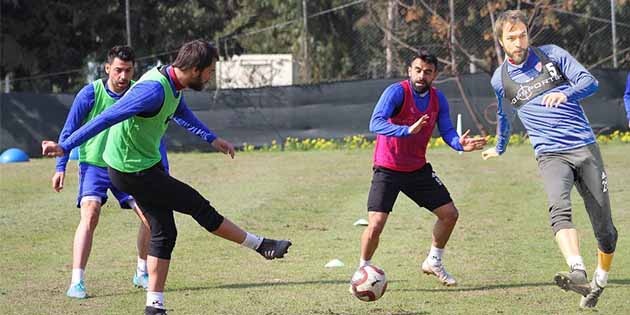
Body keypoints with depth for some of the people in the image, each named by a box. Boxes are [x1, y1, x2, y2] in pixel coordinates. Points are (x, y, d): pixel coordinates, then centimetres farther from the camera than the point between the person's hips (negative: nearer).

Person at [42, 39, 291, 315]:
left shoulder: (173, 83, 2)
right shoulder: (154, 90, -29)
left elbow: (181, 111, 27)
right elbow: (108, 118, -32)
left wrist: (211, 138, 32)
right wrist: (65, 147, -34)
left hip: (147, 163, 10)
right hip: (132, 171, -10)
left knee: (163, 232, 9)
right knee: (199, 206, -1)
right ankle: (260, 245, 12)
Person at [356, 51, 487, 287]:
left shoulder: (438, 99, 0)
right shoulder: (397, 92, -21)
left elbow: (447, 132, -1)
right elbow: (375, 124, -34)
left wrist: (461, 144, -25)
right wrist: (408, 130, -49)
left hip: (419, 169, 6)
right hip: (387, 170, -6)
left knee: (449, 214, 8)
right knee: (376, 224, -18)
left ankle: (433, 262, 29)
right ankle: (362, 271, 6)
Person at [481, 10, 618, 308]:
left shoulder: (552, 54, 5)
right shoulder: (500, 79, 9)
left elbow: (590, 81, -1)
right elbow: (504, 116, 29)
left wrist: (565, 94, -22)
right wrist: (499, 149, 44)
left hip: (586, 147, 1)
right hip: (551, 155, -1)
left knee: (604, 228, 0)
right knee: (559, 208, -32)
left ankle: (600, 281, 26)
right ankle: (578, 273, -51)